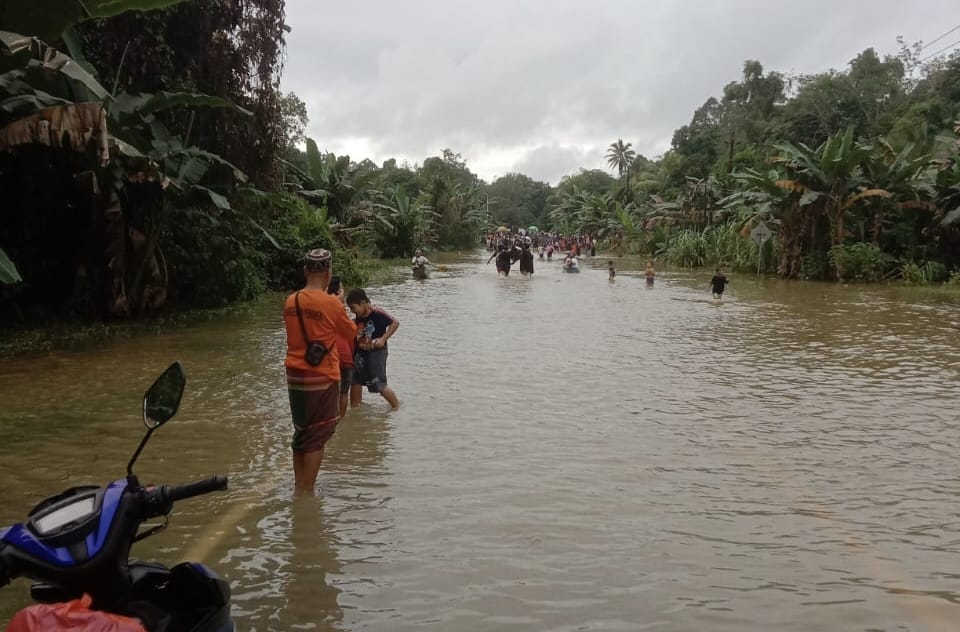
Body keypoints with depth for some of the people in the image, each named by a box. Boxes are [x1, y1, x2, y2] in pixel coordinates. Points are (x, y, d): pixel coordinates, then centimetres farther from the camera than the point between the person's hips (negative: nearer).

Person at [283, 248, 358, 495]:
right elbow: (350, 330, 1)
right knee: (317, 436, 4)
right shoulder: (331, 303, -14)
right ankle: (307, 491, 8)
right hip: (322, 377, -6)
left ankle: (298, 487, 25)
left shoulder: (290, 301, 2)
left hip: (295, 375, 6)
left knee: (301, 432, 18)